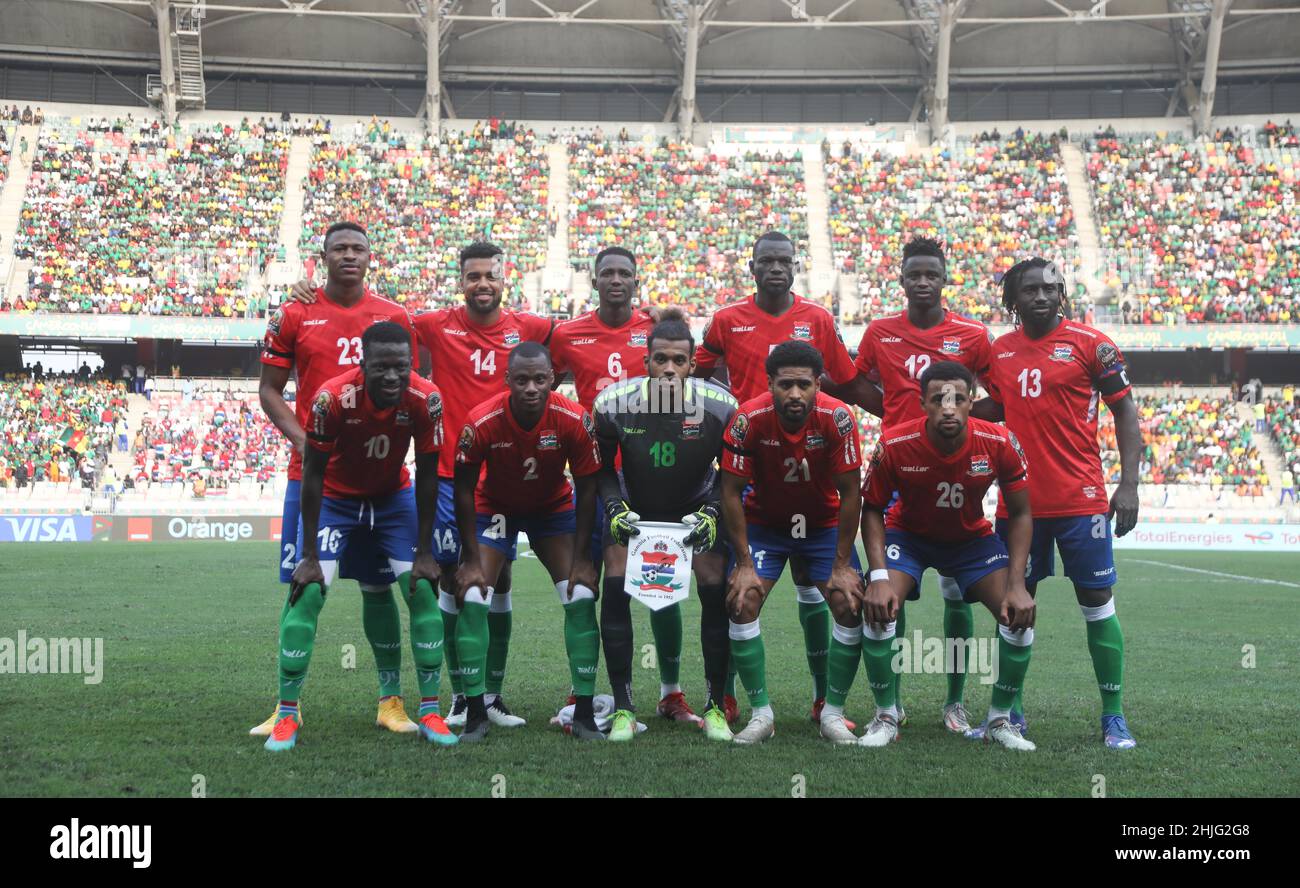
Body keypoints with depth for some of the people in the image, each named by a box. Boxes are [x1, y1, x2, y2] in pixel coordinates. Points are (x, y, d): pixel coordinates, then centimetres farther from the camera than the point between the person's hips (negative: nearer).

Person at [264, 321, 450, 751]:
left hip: (394, 498, 2)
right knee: (307, 594, -13)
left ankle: (431, 713, 3)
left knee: (423, 591, -7)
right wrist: (310, 557, -18)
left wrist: (424, 552, -10)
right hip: (336, 498, -2)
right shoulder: (332, 398, -31)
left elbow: (427, 476, -12)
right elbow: (313, 475, -20)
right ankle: (287, 715, -1)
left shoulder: (425, 399, -25)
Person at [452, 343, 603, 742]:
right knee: (472, 600, -13)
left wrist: (581, 558, -13)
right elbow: (464, 489, -15)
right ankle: (475, 715, -2)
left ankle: (584, 714, 0)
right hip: (494, 507, -1)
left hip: (554, 508, 1)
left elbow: (587, 489, -13)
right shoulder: (482, 423, -28)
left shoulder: (574, 420, -26)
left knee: (581, 599, -11)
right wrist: (472, 559, -15)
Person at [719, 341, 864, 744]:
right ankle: (760, 713, -4)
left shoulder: (837, 417, -25)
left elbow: (849, 492, -17)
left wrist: (842, 566, -16)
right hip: (764, 523, 0)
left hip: (825, 524, 0)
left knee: (851, 604, -14)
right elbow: (732, 491, -16)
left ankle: (833, 713, 2)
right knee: (741, 602, -17)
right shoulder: (748, 418, -25)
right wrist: (745, 564, -18)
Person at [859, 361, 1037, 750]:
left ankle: (999, 720, 7)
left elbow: (1020, 515, -12)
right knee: (877, 609, -24)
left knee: (1020, 614, -14)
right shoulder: (894, 445, -28)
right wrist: (879, 577, -27)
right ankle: (886, 717, -3)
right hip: (908, 534, -1)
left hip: (973, 538, 1)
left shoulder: (1000, 444, -25)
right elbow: (872, 510, -14)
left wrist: (1017, 584, -21)